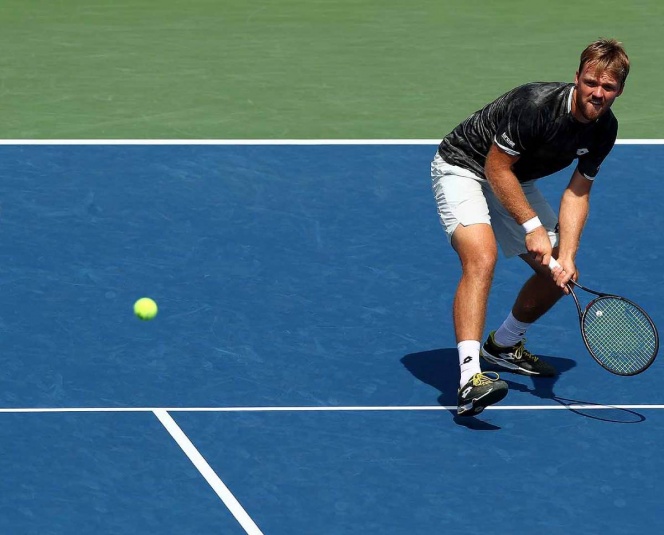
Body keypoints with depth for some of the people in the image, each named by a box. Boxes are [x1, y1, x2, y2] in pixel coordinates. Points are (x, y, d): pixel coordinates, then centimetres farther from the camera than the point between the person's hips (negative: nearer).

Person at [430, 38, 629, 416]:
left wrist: (567, 256, -19)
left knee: (559, 274, 8)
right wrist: (532, 225, -26)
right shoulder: (536, 105, -32)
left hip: (515, 182, 8)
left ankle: (503, 345, 34)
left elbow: (577, 193, -7)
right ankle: (470, 378, -43)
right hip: (464, 168, -8)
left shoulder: (605, 129, -10)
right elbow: (496, 167, -24)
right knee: (482, 257, -32)